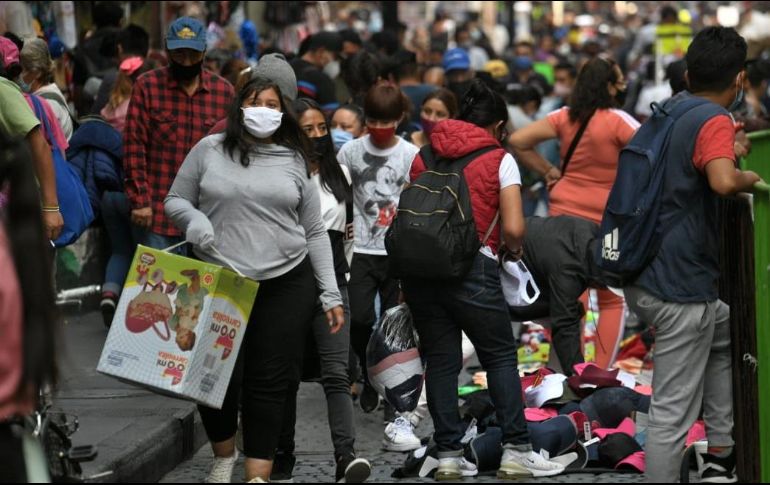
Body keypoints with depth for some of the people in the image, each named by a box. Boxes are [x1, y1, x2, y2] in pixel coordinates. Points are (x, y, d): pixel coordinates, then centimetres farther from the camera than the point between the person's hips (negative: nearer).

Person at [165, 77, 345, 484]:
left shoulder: (295, 161, 10)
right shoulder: (209, 150, 5)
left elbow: (314, 233, 12)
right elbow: (175, 201, 12)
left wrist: (330, 294, 7)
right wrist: (195, 222, -11)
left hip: (286, 283, 1)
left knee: (270, 382, -3)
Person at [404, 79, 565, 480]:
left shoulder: (423, 156, 13)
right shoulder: (500, 160, 2)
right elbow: (514, 228, -7)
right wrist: (513, 249, 14)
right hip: (471, 267, -4)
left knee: (440, 359, 10)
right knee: (500, 356, 7)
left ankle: (448, 455, 8)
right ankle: (516, 451, 4)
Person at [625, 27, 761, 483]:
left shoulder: (669, 111, 10)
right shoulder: (714, 121, -15)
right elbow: (723, 181, -34)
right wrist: (751, 177, -14)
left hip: (643, 275, 10)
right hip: (679, 286, -9)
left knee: (726, 333, 30)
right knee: (674, 411, -4)